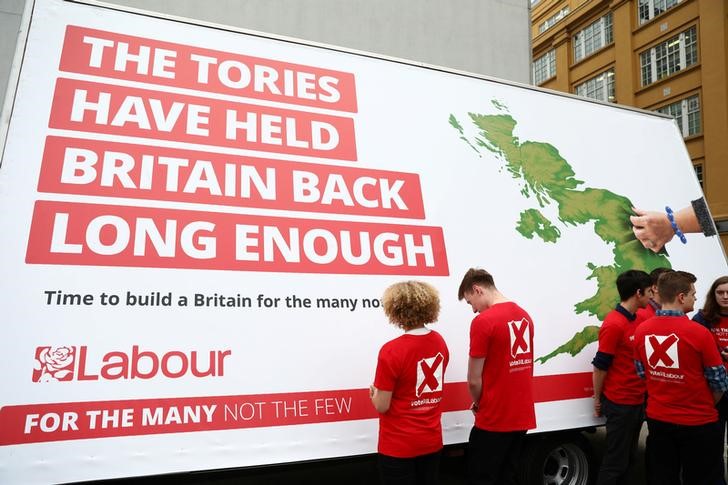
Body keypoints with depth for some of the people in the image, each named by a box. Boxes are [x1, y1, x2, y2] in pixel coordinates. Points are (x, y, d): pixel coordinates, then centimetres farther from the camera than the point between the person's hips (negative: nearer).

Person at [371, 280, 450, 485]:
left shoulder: (392, 350, -23)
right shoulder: (440, 342, -2)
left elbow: (381, 406, -18)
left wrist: (374, 393, 3)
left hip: (398, 447, -5)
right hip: (432, 441, 6)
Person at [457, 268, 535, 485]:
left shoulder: (483, 321, -18)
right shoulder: (524, 315, 6)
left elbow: (474, 381, -16)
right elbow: (518, 364, 11)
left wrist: (478, 404, 5)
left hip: (494, 420, -7)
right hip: (522, 416, 7)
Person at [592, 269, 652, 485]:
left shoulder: (637, 319, 7)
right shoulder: (613, 324, -20)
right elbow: (600, 366, -16)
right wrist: (597, 399, -9)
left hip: (637, 401, 8)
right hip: (619, 403, -8)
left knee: (627, 455, 18)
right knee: (615, 460, 2)